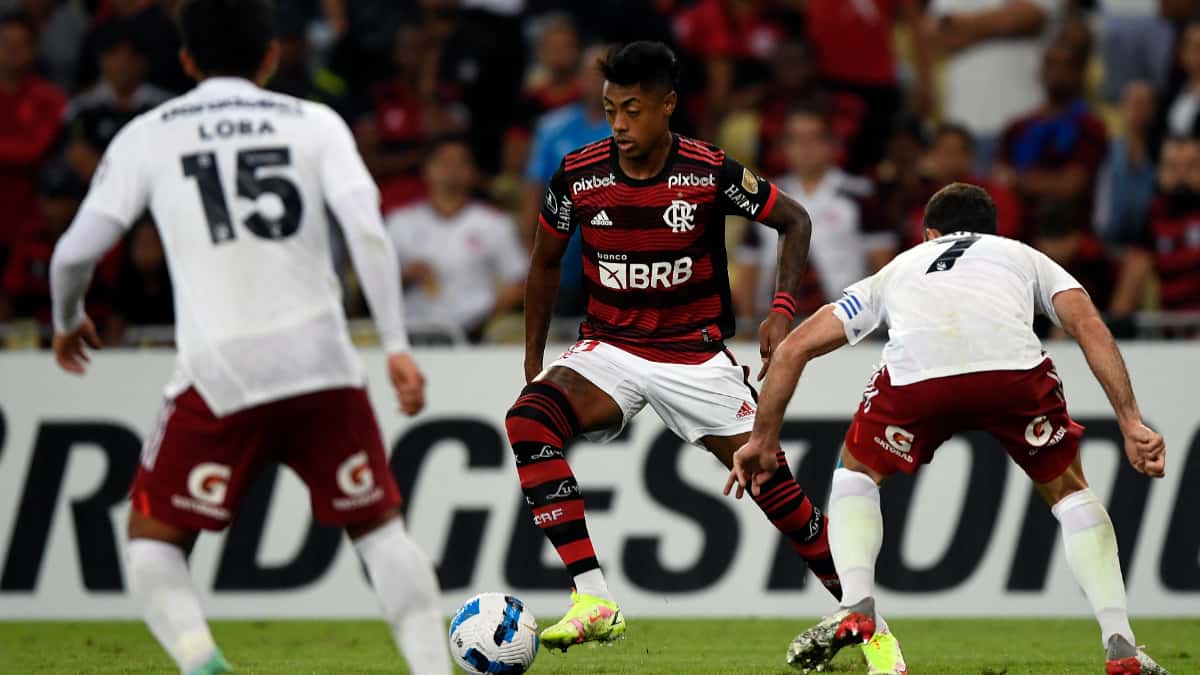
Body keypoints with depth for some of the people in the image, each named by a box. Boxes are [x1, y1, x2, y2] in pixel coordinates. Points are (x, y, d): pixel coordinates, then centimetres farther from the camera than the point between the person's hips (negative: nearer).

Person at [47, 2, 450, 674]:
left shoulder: (147, 136, 8)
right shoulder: (315, 123, 10)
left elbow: (75, 253, 5)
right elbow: (367, 227, -5)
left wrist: (69, 321, 25)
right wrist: (398, 346, -6)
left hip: (220, 373, -1)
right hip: (322, 360, 2)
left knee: (153, 537, 10)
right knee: (379, 525, 17)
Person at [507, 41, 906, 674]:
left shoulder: (710, 172, -15)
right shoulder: (578, 175, -9)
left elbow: (794, 220, 0)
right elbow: (545, 263, 9)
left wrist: (783, 308, -13)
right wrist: (533, 361, 8)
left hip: (696, 355, -1)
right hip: (608, 351, 1)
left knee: (776, 488, -4)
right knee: (527, 419, -29)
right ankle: (593, 602, -32)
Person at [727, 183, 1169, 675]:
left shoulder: (898, 269, 41)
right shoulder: (1025, 258, 39)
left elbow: (794, 348, 38)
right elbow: (1090, 327, 19)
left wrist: (763, 440, 47)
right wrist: (1131, 423, 13)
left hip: (916, 372, 0)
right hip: (1014, 368, 0)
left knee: (856, 475, 30)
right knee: (1068, 490, 25)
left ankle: (855, 609, 9)